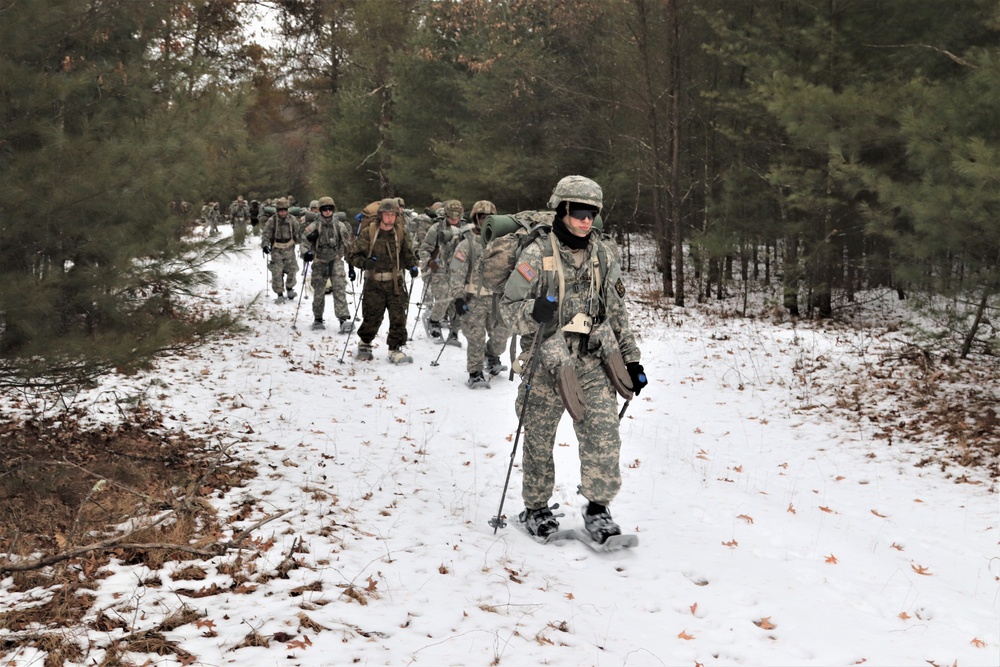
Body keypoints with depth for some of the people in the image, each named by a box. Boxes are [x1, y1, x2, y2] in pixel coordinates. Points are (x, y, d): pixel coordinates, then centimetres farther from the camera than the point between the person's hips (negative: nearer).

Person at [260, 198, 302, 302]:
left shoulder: (292, 220, -2)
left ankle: (289, 288, 28)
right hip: (276, 250, -2)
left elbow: (298, 232, 8)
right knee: (277, 273, -4)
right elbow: (265, 234, -8)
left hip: (289, 250, 2)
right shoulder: (271, 221, -9)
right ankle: (280, 294, 5)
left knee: (292, 269, 4)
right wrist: (265, 244, -21)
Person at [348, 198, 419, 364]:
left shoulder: (401, 232, 5)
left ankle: (395, 350, 9)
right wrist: (364, 262, -22)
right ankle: (364, 345, 28)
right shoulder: (368, 233, -5)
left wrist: (412, 266, -2)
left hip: (396, 282, 2)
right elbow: (355, 255, -1)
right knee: (371, 318, 3)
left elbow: (408, 253, 17)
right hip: (374, 283, -2)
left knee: (398, 318, -2)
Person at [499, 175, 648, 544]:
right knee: (539, 439, 8)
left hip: (594, 363, 3)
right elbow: (509, 304, -2)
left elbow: (617, 312, 16)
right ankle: (536, 509, 26)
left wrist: (631, 360, 14)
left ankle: (597, 508, 6)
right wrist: (534, 312, -25)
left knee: (603, 434, -7)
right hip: (547, 361, -3)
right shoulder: (537, 254, -6)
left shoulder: (605, 255, 8)